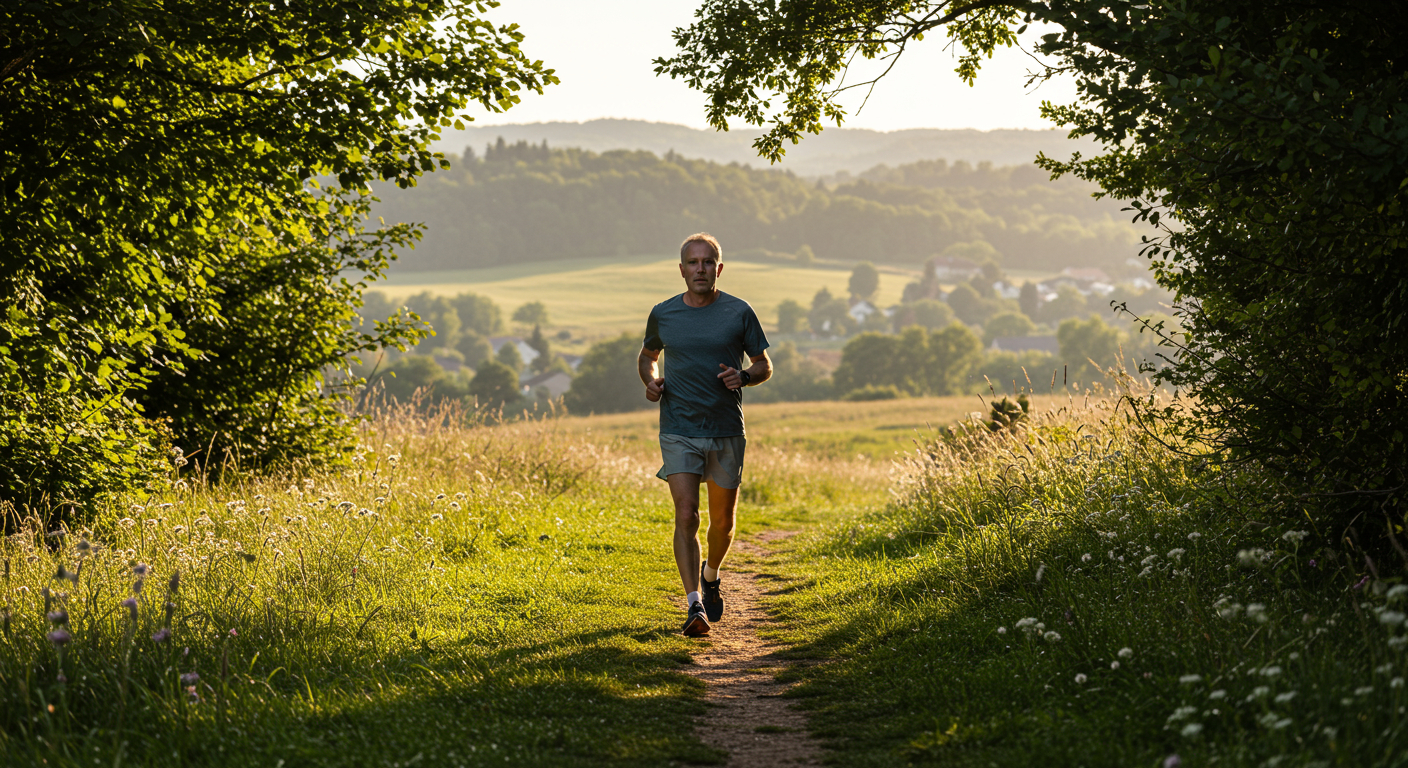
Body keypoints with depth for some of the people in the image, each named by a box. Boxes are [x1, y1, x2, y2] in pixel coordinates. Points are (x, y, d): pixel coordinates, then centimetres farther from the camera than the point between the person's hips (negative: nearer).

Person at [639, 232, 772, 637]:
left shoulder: (739, 313, -1)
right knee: (686, 515, -14)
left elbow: (764, 365, 7)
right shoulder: (663, 314, 3)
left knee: (722, 520, 11)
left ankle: (711, 574, 41)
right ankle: (694, 604, -15)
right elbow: (648, 355, 21)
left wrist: (742, 376, -15)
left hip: (726, 432, 1)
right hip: (678, 432, 0)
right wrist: (651, 381, -1)